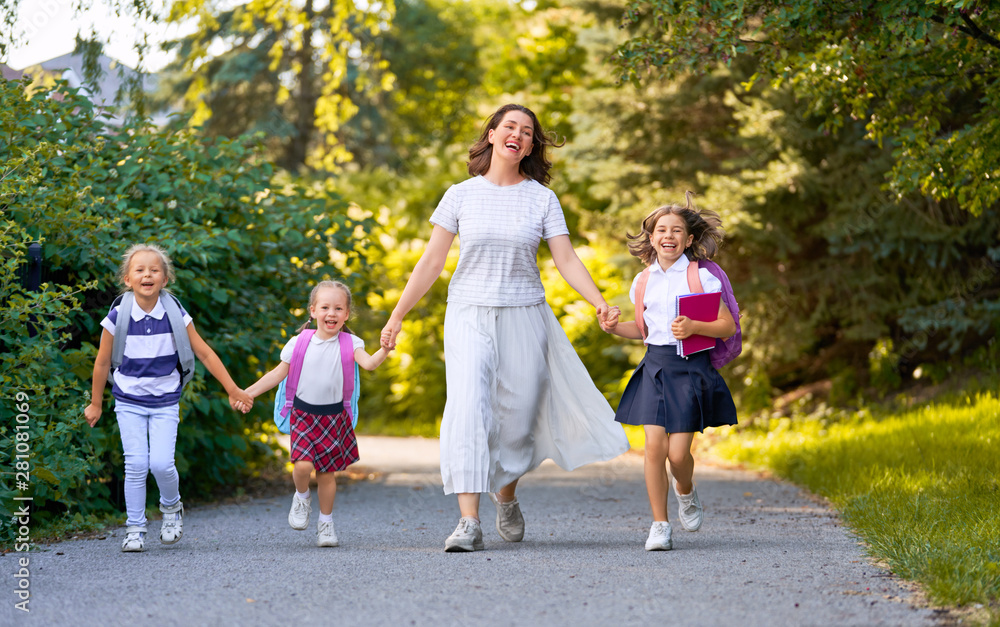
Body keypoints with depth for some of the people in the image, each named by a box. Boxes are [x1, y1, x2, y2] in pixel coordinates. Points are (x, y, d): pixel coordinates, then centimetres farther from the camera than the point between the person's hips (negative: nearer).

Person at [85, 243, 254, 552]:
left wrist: (233, 390, 4)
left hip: (165, 402, 0)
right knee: (136, 464, -9)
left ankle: (171, 507, 18)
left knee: (161, 463, -12)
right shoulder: (118, 317, -10)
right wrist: (95, 403, 11)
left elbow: (205, 354, 1)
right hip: (129, 401, 0)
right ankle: (135, 528, 5)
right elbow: (102, 363, 3)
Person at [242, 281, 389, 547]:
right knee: (303, 463, -19)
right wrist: (248, 393, 4)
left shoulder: (349, 343, -3)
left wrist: (385, 349, -37)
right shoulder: (299, 343, -1)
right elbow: (279, 373, 7)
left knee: (326, 472, 5)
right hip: (303, 413, 0)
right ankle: (302, 497, 13)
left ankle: (326, 522, 23)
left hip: (333, 415, 0)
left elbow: (369, 364, -18)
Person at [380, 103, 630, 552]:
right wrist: (397, 316, 3)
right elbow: (431, 261, 5)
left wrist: (600, 303, -15)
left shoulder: (542, 199, 4)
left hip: (524, 317, 1)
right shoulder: (462, 195, 3)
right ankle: (469, 523, -23)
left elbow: (566, 260, -1)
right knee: (468, 408, -18)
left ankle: (506, 496, 36)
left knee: (518, 416, 5)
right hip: (470, 314, -1)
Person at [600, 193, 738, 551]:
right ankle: (660, 525, 3)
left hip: (690, 367, -3)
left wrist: (694, 327, -20)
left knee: (678, 452, -6)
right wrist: (615, 327, 5)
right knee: (654, 446, -9)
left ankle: (686, 491, 30)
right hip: (655, 365, 3)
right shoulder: (644, 281, 10)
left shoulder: (699, 277, -4)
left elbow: (728, 326, -5)